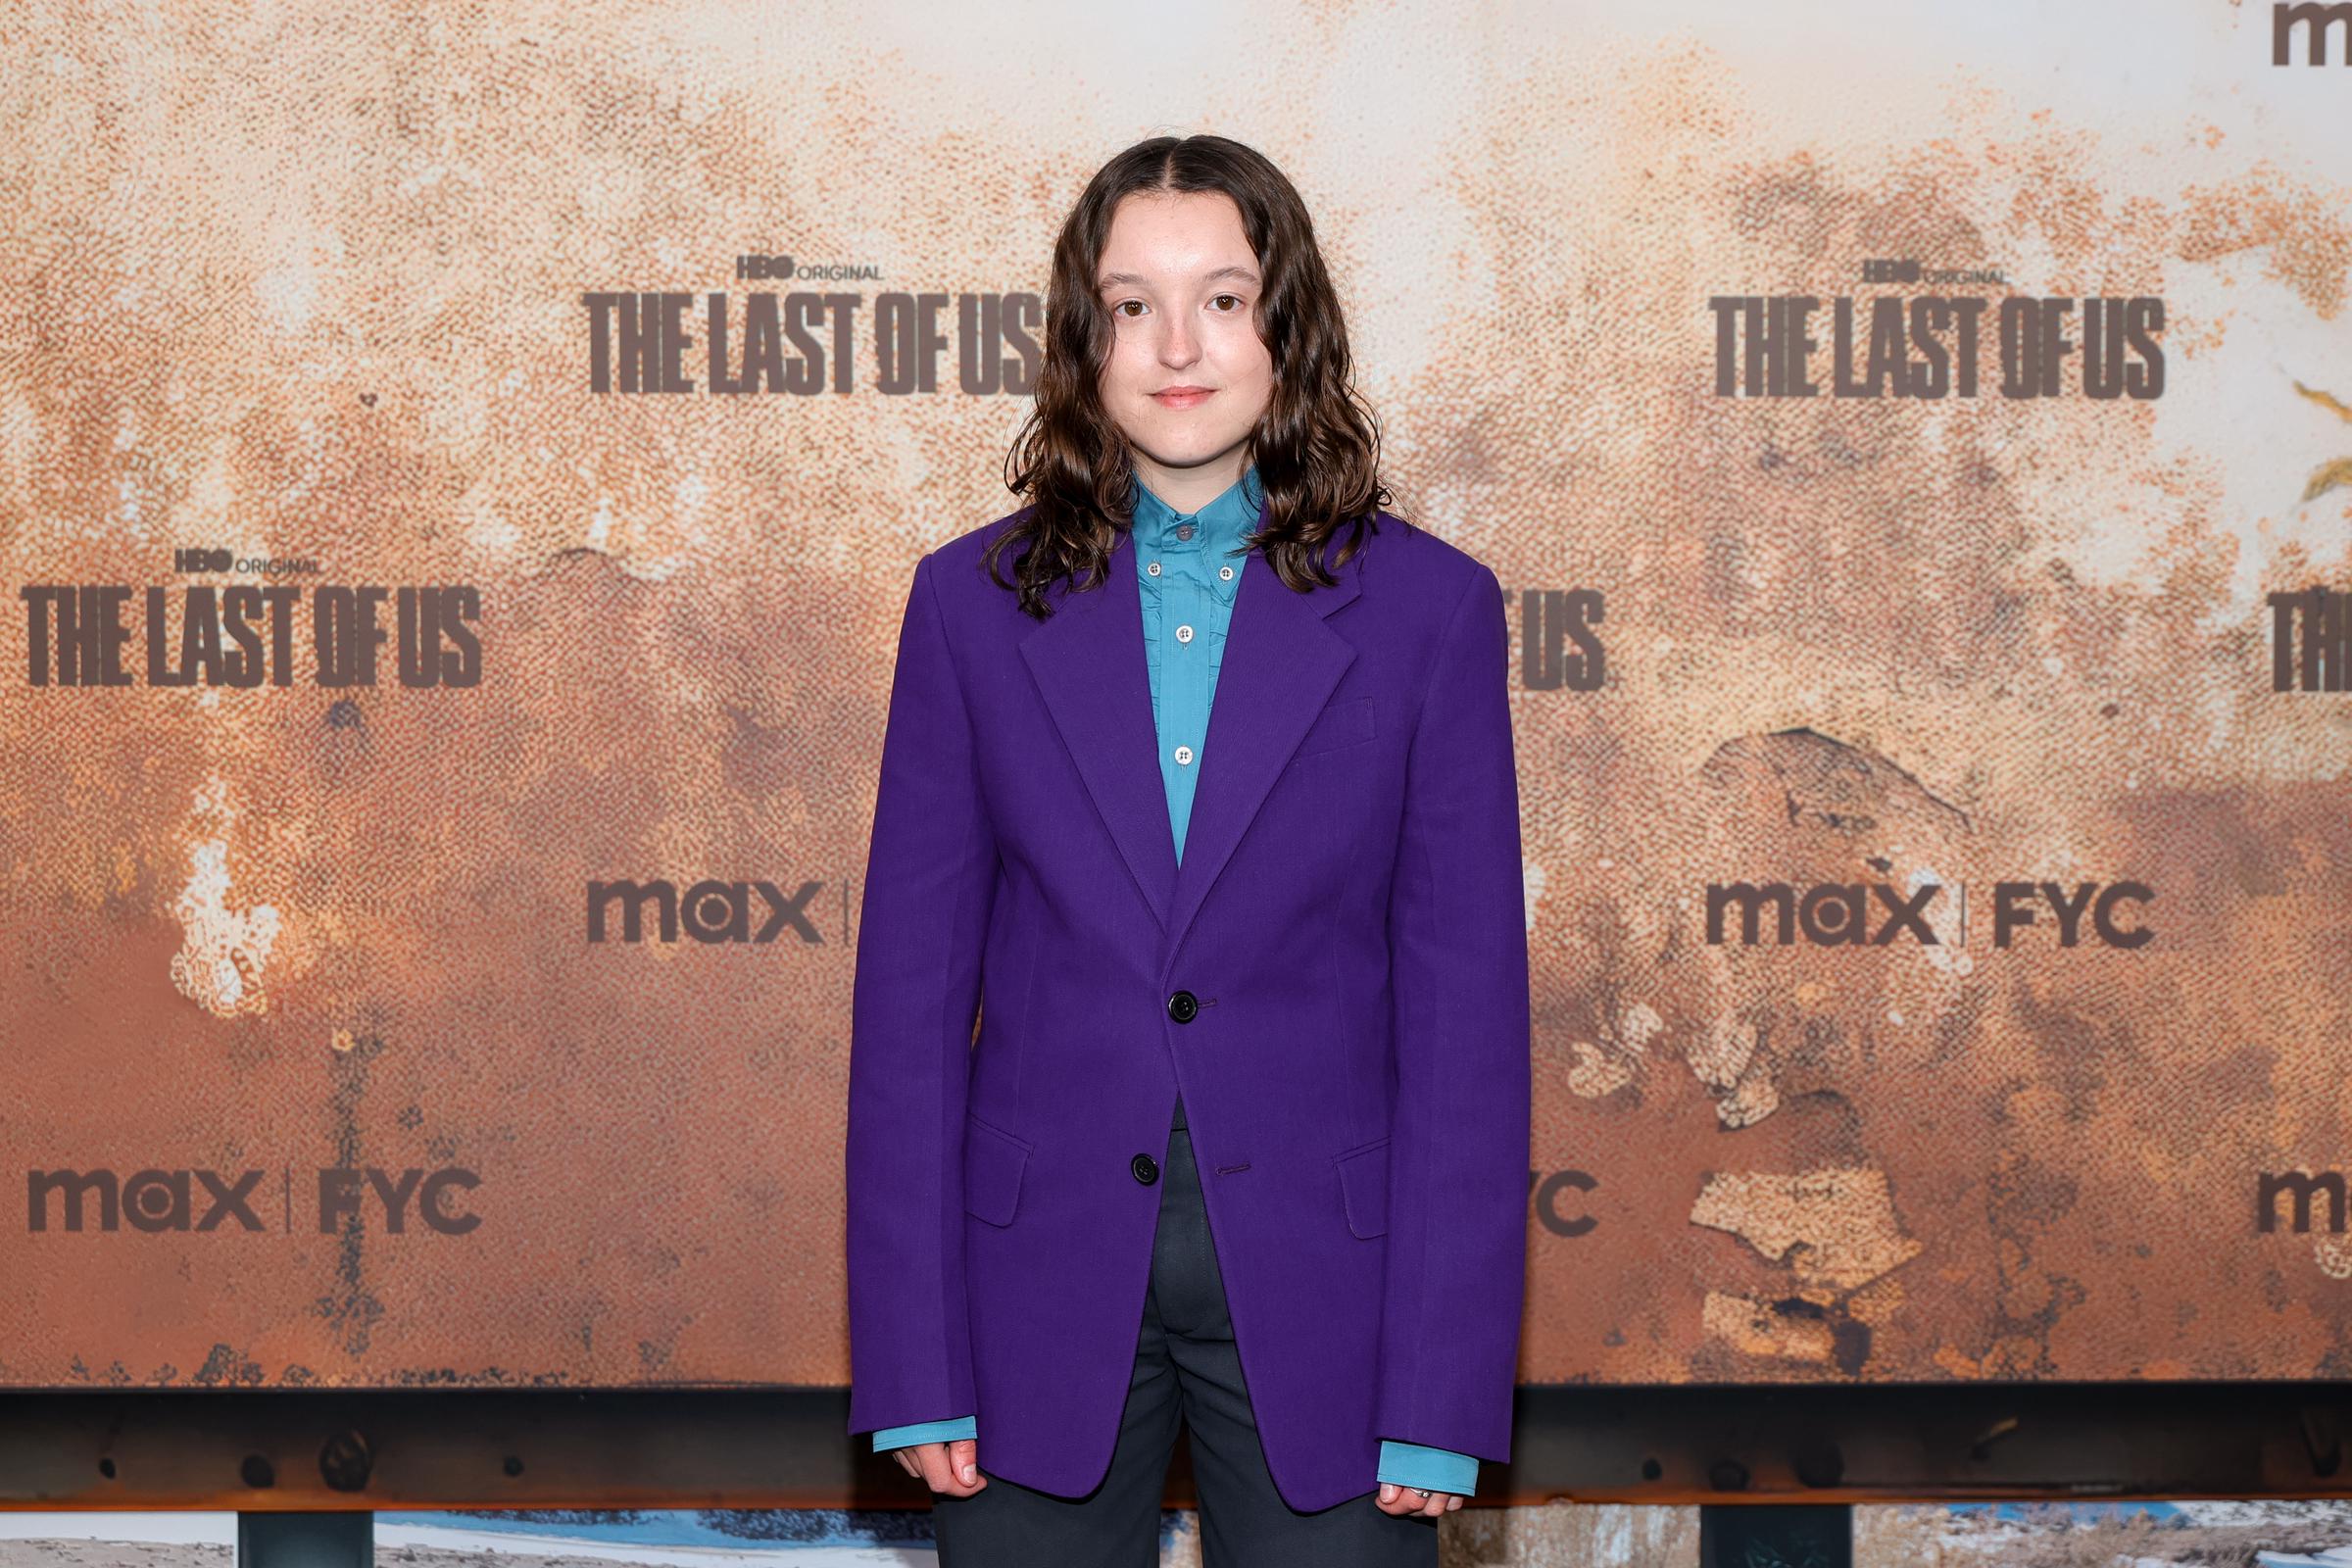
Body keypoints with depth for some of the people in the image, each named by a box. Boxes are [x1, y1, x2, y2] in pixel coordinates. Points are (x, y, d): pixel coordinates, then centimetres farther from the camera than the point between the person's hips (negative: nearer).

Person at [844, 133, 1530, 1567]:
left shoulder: (1428, 609, -1)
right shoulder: (977, 603, 2)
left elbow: (1466, 1005, -2)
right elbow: (913, 984, 2)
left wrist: (1440, 1401, -7)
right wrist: (915, 1370, -3)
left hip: (1320, 1294, -1)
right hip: (1043, 1283, 1)